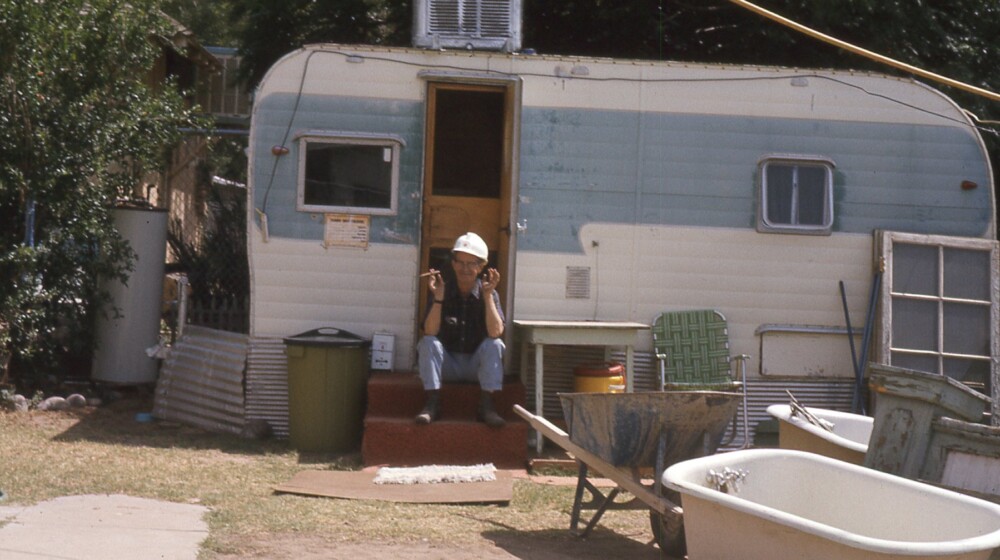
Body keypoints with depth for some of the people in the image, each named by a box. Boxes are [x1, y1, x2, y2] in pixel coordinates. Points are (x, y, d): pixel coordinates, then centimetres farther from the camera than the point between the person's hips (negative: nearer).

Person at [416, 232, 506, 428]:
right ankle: (432, 403, -27)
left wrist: (488, 295, -27)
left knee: (494, 344, -27)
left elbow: (496, 333, -22)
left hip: (477, 366, 0)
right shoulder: (444, 292, -6)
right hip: (447, 366, 0)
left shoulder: (489, 295, -6)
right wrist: (437, 297, -28)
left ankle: (486, 406, -27)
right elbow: (430, 333, -19)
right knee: (428, 343, -26)